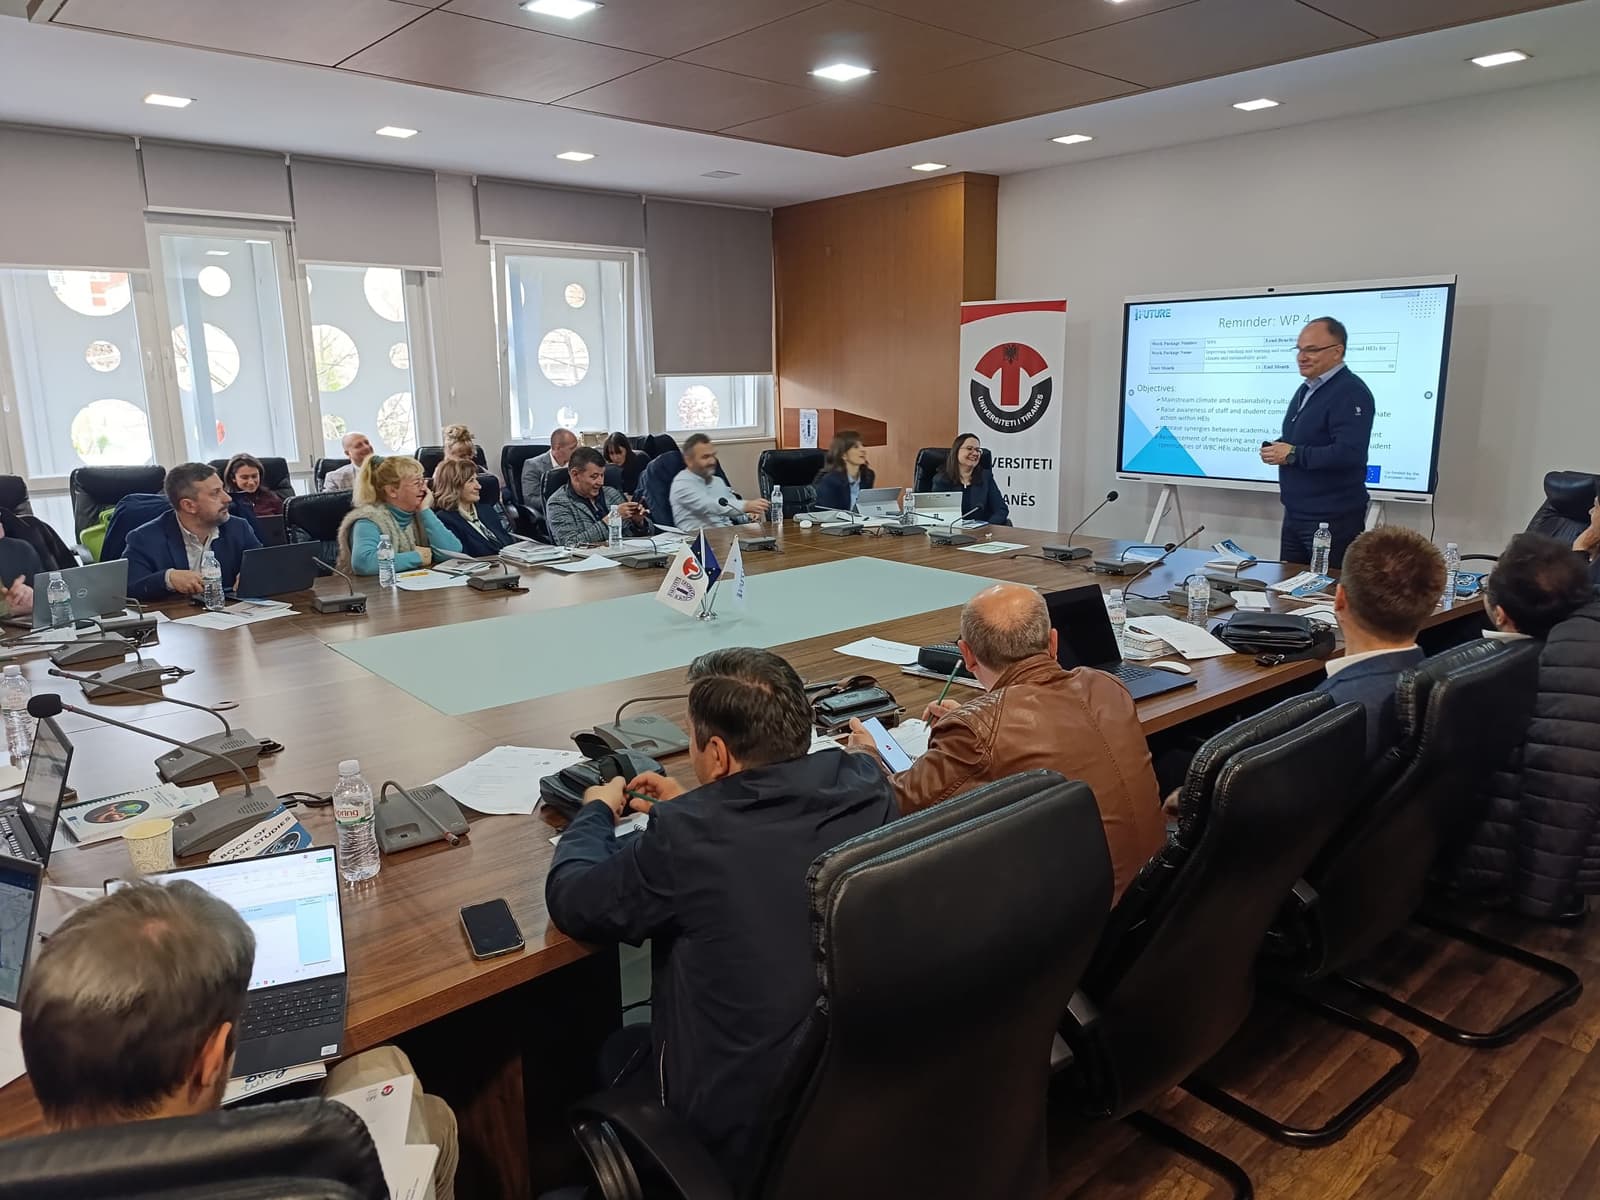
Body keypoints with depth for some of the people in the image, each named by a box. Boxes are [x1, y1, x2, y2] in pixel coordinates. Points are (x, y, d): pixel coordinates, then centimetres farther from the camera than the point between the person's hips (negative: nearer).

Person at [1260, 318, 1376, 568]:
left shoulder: (1351, 393, -16)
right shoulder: (1305, 389, 15)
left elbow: (1349, 453, -28)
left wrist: (1293, 454, -21)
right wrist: (1275, 449, 4)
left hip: (1333, 519, -9)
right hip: (1295, 514, 9)